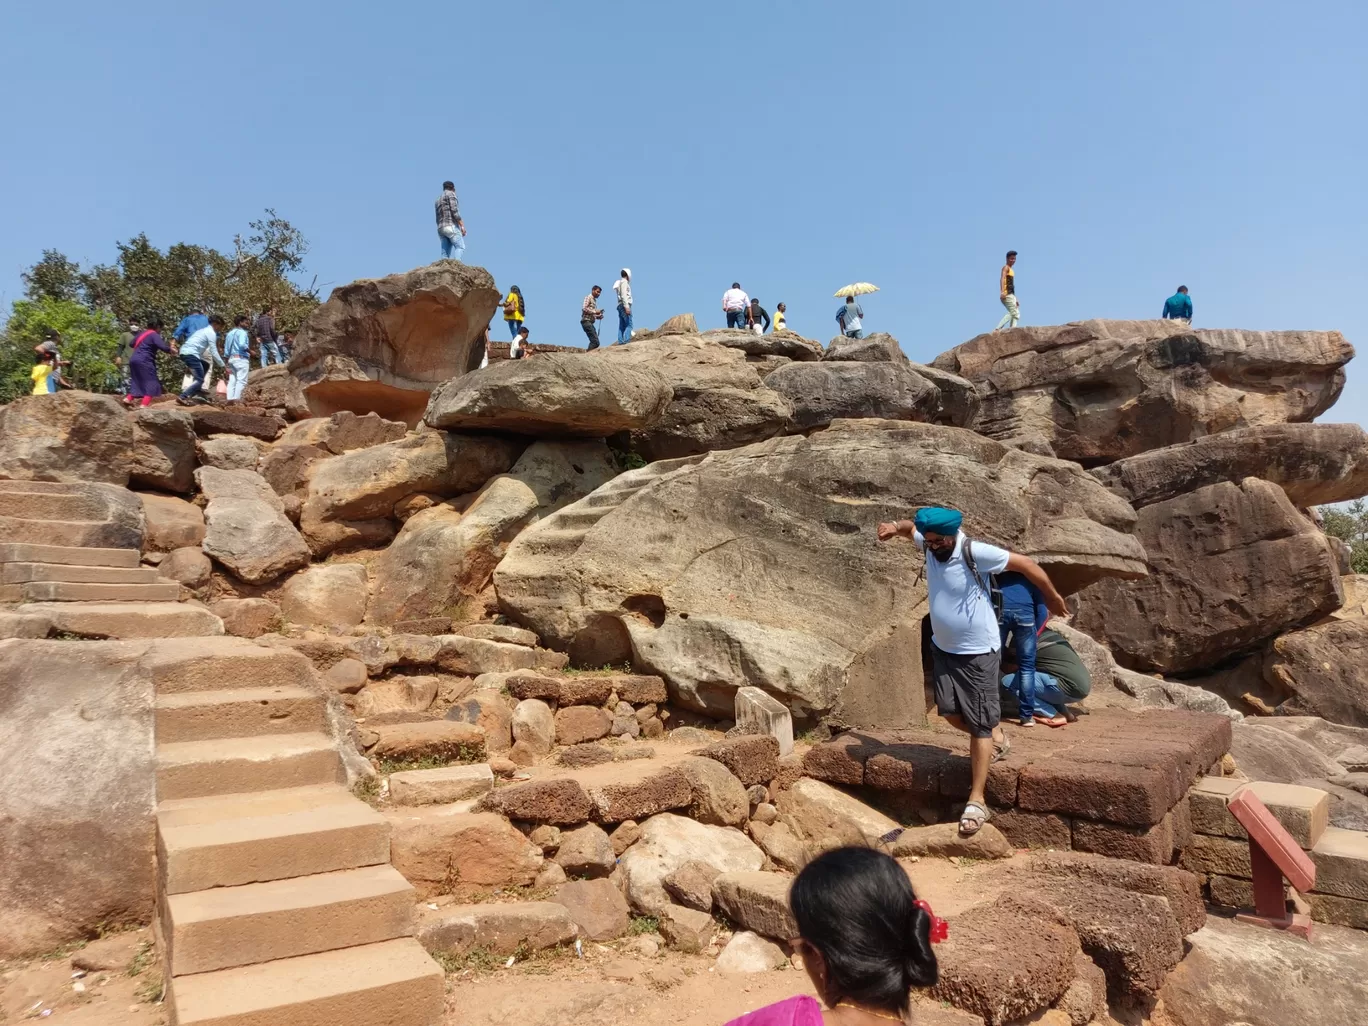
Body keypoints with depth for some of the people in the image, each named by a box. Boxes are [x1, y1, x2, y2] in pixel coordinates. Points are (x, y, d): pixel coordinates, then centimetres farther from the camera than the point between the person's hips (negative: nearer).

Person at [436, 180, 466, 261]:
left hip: (441, 228, 8)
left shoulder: (438, 199, 26)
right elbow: (454, 210, -11)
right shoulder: (450, 194, 2)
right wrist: (462, 225, -13)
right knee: (460, 247, -14)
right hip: (451, 226, -8)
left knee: (445, 253, 0)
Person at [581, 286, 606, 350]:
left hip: (590, 323, 9)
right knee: (595, 342, -16)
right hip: (586, 321, -9)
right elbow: (584, 308, -16)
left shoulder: (594, 300, 23)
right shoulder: (588, 297, -2)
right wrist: (595, 312, -15)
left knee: (594, 342, 6)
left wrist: (598, 316, 8)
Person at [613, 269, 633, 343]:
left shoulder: (620, 282, 24)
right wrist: (626, 306, -22)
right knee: (629, 324, -16)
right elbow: (624, 295, -15)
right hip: (624, 305, -10)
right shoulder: (624, 281, -3)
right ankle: (626, 341, -28)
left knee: (622, 326, 3)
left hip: (620, 306, 10)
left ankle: (620, 341, -3)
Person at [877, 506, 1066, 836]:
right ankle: (996, 738, 40)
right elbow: (911, 527, 17)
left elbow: (1026, 564, -13)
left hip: (979, 652, -7)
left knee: (979, 724, -2)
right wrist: (895, 528, -6)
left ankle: (976, 800, 5)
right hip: (943, 648, 7)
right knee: (950, 712, 11)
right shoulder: (929, 542, -7)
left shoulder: (975, 552, -24)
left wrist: (1052, 597, -1)